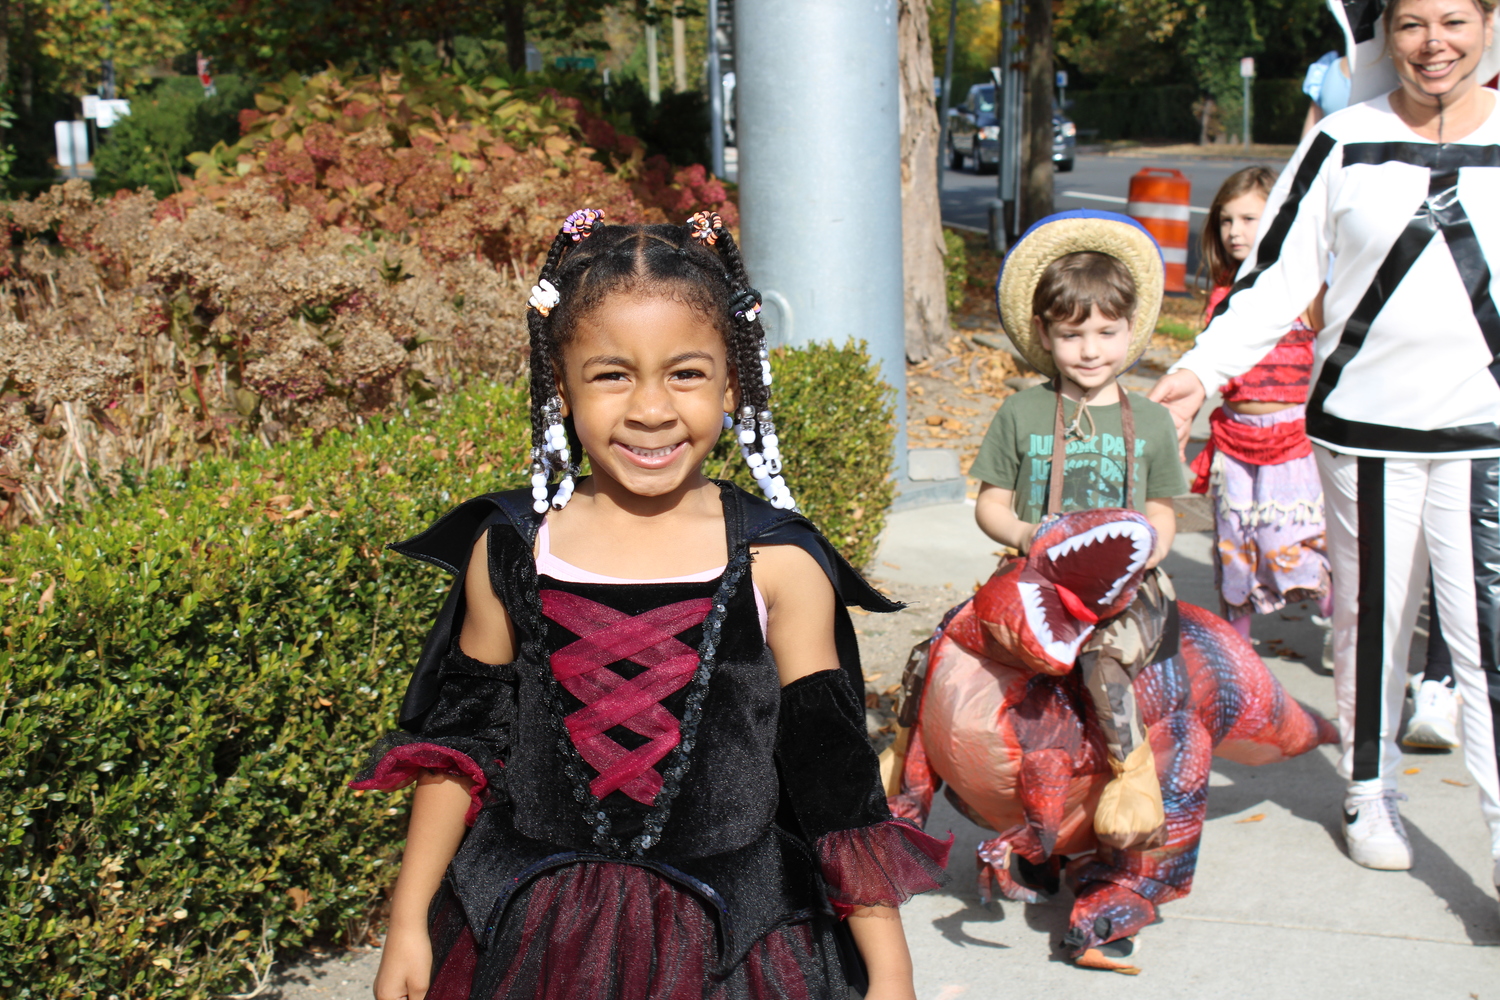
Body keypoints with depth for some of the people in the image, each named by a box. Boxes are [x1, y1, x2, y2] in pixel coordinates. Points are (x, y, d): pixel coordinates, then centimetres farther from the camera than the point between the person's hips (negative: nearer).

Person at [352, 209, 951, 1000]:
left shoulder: (777, 564, -9)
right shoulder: (511, 551, -4)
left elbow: (836, 773, -5)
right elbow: (458, 744, 5)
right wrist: (408, 926, 6)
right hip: (529, 933, 2)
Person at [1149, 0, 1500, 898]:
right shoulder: (1346, 142, 1)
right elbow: (1277, 274, 3)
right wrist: (1201, 369, -7)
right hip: (1364, 426, 1)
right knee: (1372, 621, 12)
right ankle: (1369, 795, 31)